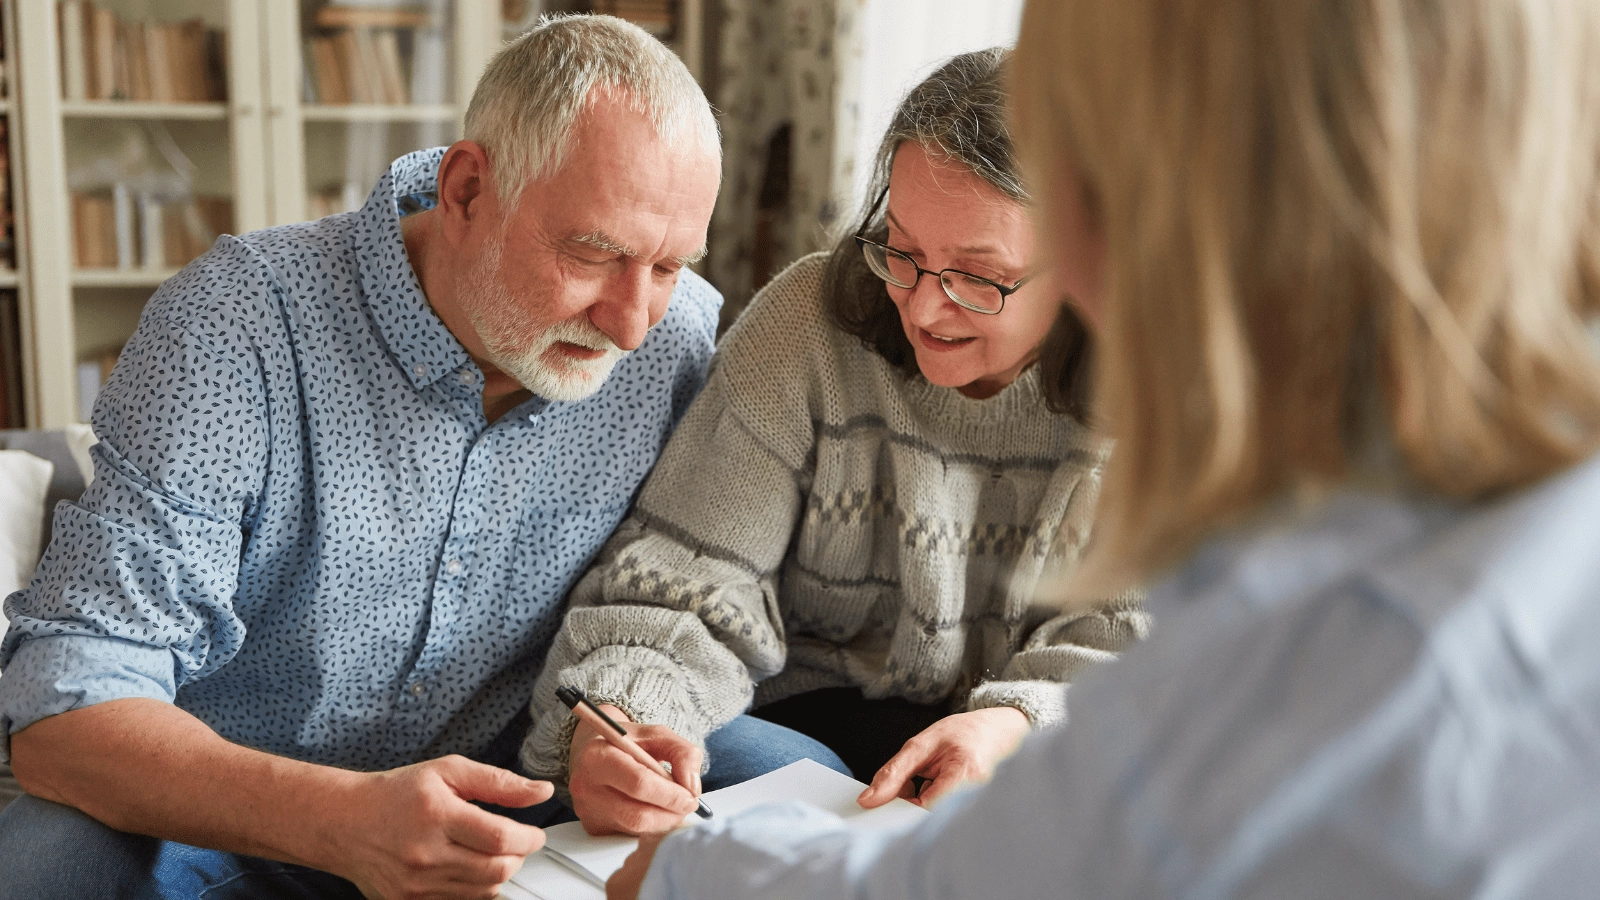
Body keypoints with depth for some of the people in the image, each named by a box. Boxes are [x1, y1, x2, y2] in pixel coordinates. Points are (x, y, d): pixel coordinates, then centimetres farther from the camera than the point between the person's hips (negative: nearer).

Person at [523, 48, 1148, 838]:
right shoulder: (809, 322, -12)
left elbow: (1133, 648, -6)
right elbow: (686, 584, -15)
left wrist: (1017, 724, -28)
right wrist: (609, 721, -36)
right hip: (805, 720, -1)